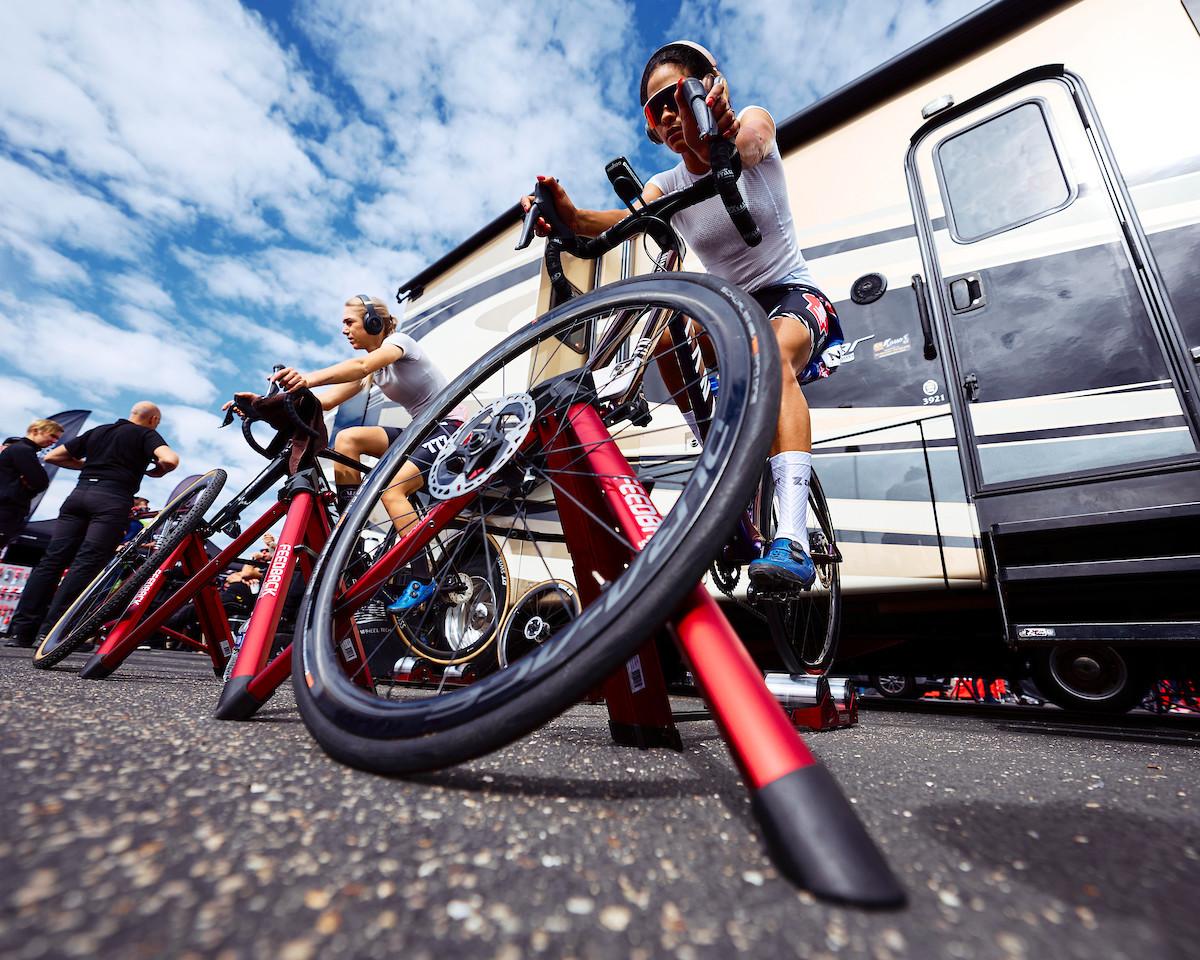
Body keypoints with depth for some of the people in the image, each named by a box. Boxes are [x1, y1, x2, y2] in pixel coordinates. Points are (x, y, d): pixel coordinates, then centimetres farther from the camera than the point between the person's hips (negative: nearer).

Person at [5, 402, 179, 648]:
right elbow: (170, 459, -14)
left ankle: (21, 630, 3)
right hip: (114, 499, -6)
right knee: (87, 564, -9)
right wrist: (156, 472, 7)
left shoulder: (97, 431, 24)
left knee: (52, 560, 5)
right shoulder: (147, 434, 6)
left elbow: (52, 456, 25)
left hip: (80, 492, 6)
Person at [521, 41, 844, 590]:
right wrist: (572, 217, -45)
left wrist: (717, 142, -57)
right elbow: (626, 220, -23)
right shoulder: (666, 186, 0)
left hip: (793, 295, -3)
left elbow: (744, 147, -33)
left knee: (772, 355, -38)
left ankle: (792, 541, -47)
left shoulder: (753, 124, -5)